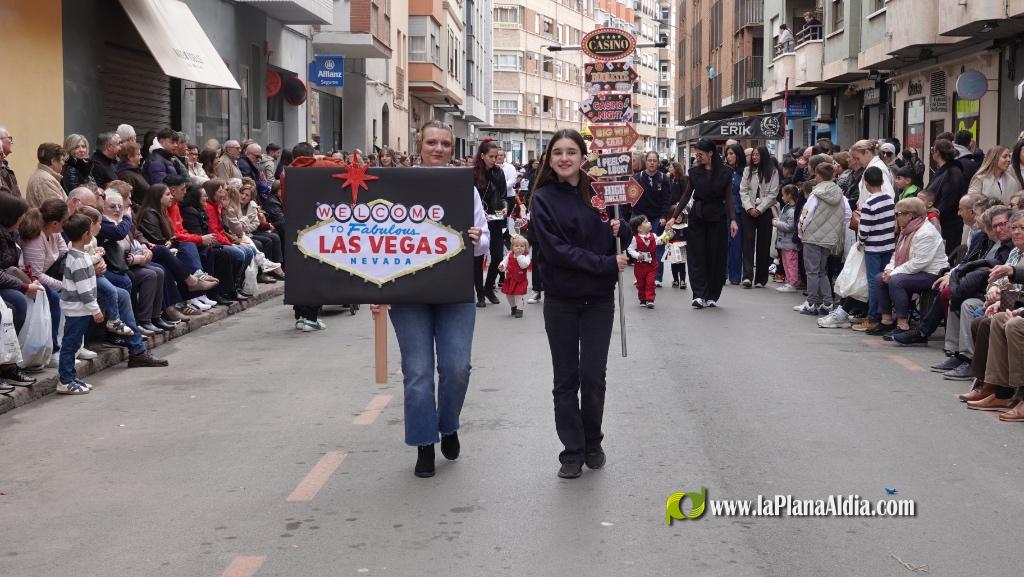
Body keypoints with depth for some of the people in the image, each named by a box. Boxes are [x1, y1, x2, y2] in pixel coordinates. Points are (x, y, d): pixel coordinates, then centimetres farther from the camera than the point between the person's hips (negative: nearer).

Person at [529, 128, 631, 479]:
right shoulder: (543, 199, -6)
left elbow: (626, 237, 9)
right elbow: (556, 250, -16)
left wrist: (619, 228, -14)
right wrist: (605, 263, -21)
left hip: (599, 298, 1)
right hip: (561, 299, -1)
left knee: (593, 376, 3)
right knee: (566, 379, 6)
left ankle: (593, 443, 24)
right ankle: (572, 451, 17)